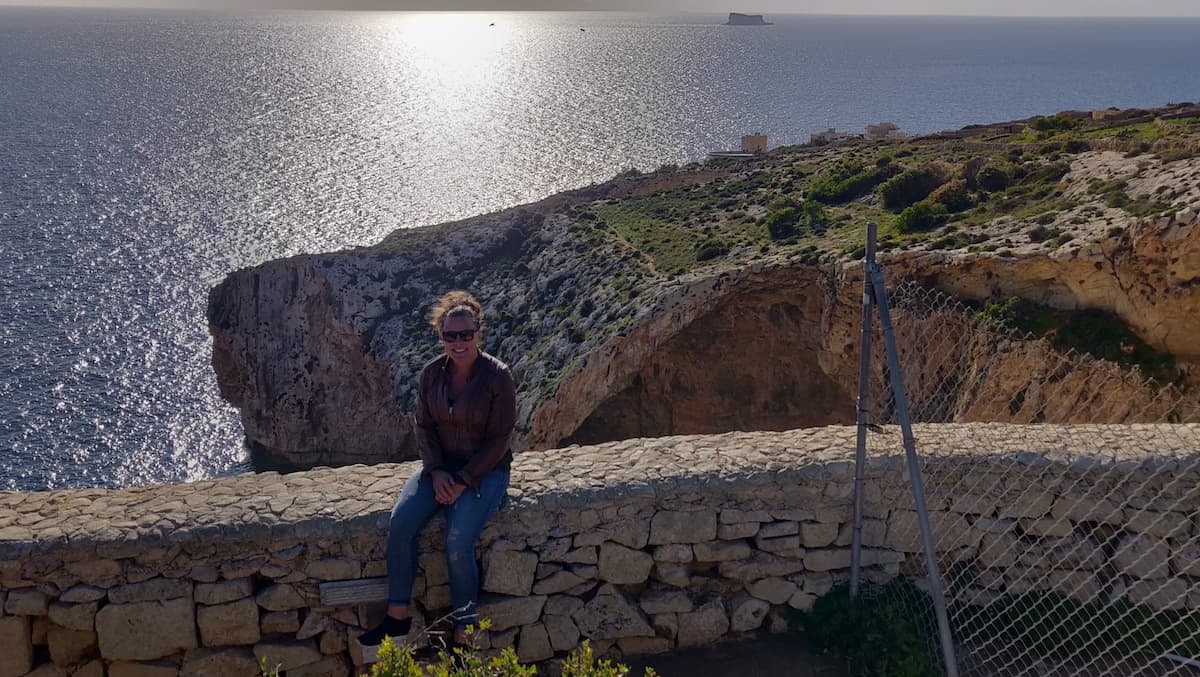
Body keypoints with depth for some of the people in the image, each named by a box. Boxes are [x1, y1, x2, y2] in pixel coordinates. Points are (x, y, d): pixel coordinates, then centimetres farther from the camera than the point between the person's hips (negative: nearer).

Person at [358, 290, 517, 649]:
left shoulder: (498, 376, -16)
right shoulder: (431, 373, -3)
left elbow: (498, 439, -14)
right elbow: (424, 427, 4)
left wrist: (463, 481, -18)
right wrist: (436, 472, -11)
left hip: (485, 470, -5)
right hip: (441, 465, 5)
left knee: (457, 543, -24)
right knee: (399, 522, -19)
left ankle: (464, 633, -6)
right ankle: (398, 615, -6)